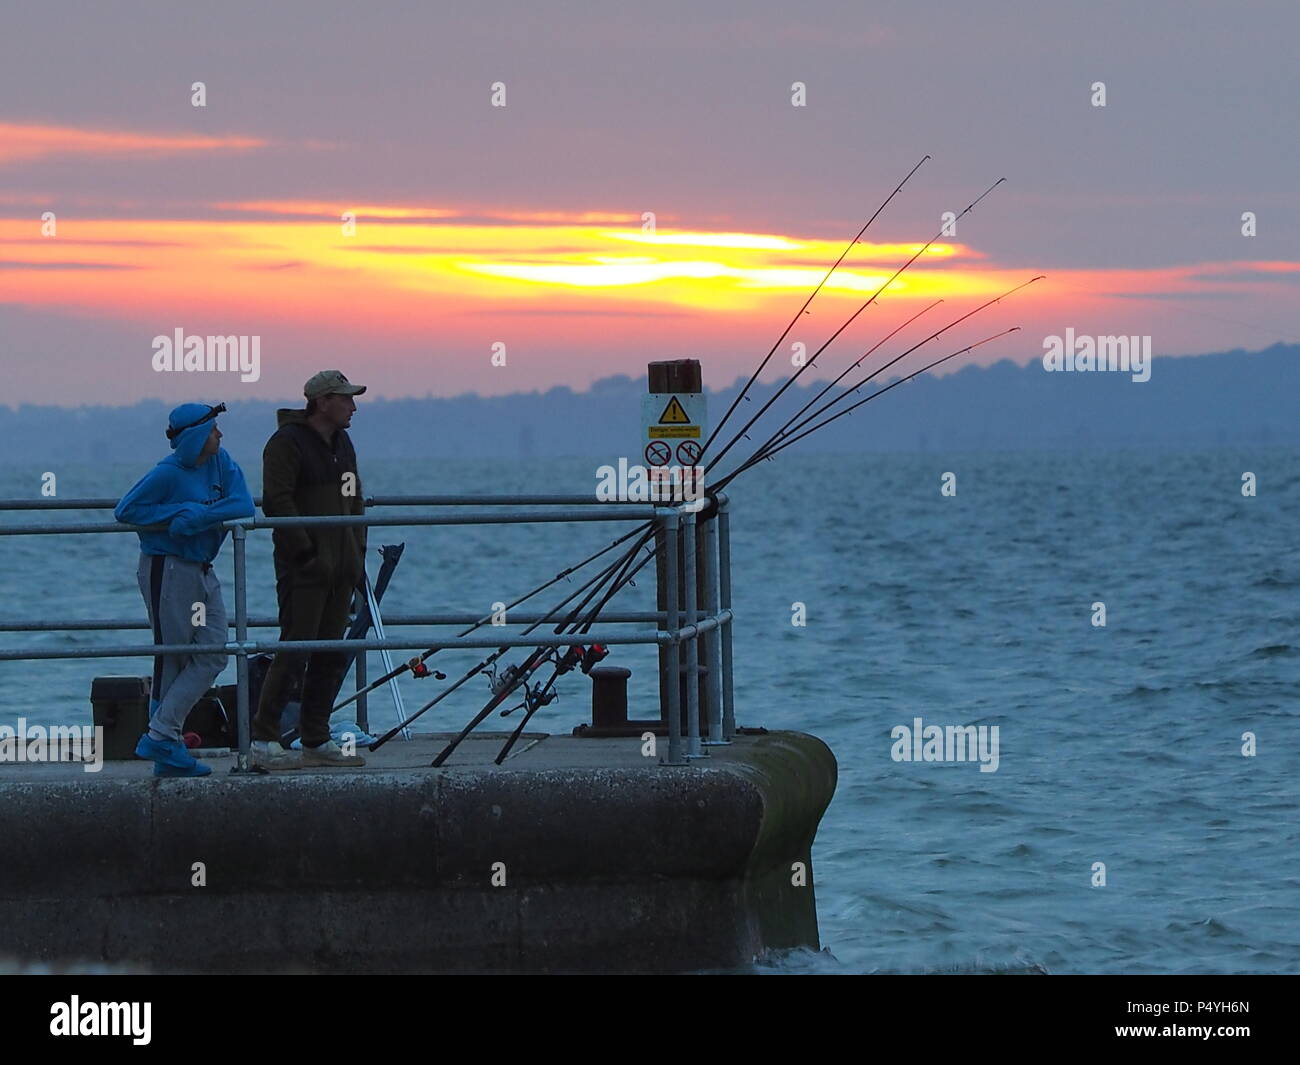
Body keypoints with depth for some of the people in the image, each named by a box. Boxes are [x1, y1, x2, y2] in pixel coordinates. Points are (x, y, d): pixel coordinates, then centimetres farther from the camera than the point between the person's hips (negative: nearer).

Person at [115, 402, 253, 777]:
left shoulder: (221, 463, 4)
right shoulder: (169, 473, -14)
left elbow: (243, 507, -5)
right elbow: (126, 510, -13)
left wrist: (196, 516, -19)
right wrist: (180, 513, -17)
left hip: (202, 571, 7)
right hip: (167, 572, -7)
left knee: (213, 654, 0)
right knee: (172, 658, -3)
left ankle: (162, 738, 1)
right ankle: (163, 741, 3)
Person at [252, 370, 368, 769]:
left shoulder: (342, 443, 18)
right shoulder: (287, 442, -9)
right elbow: (277, 501, -16)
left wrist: (357, 551, 15)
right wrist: (304, 551, -18)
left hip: (340, 570, 9)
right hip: (304, 571, -9)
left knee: (332, 657, 9)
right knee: (294, 653, -11)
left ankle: (317, 742, 14)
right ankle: (263, 741, -9)